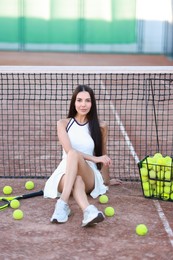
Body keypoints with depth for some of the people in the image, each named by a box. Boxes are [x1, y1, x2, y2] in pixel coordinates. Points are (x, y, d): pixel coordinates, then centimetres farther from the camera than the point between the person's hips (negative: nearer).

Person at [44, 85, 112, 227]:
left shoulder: (100, 126, 7)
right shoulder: (63, 124, 6)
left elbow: (103, 156, 18)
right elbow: (68, 150, -9)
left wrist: (106, 182, 20)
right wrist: (95, 158, -21)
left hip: (89, 178, 0)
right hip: (66, 175, 0)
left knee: (74, 155, -35)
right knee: (77, 179, -39)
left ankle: (63, 203, -50)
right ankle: (89, 211, -64)